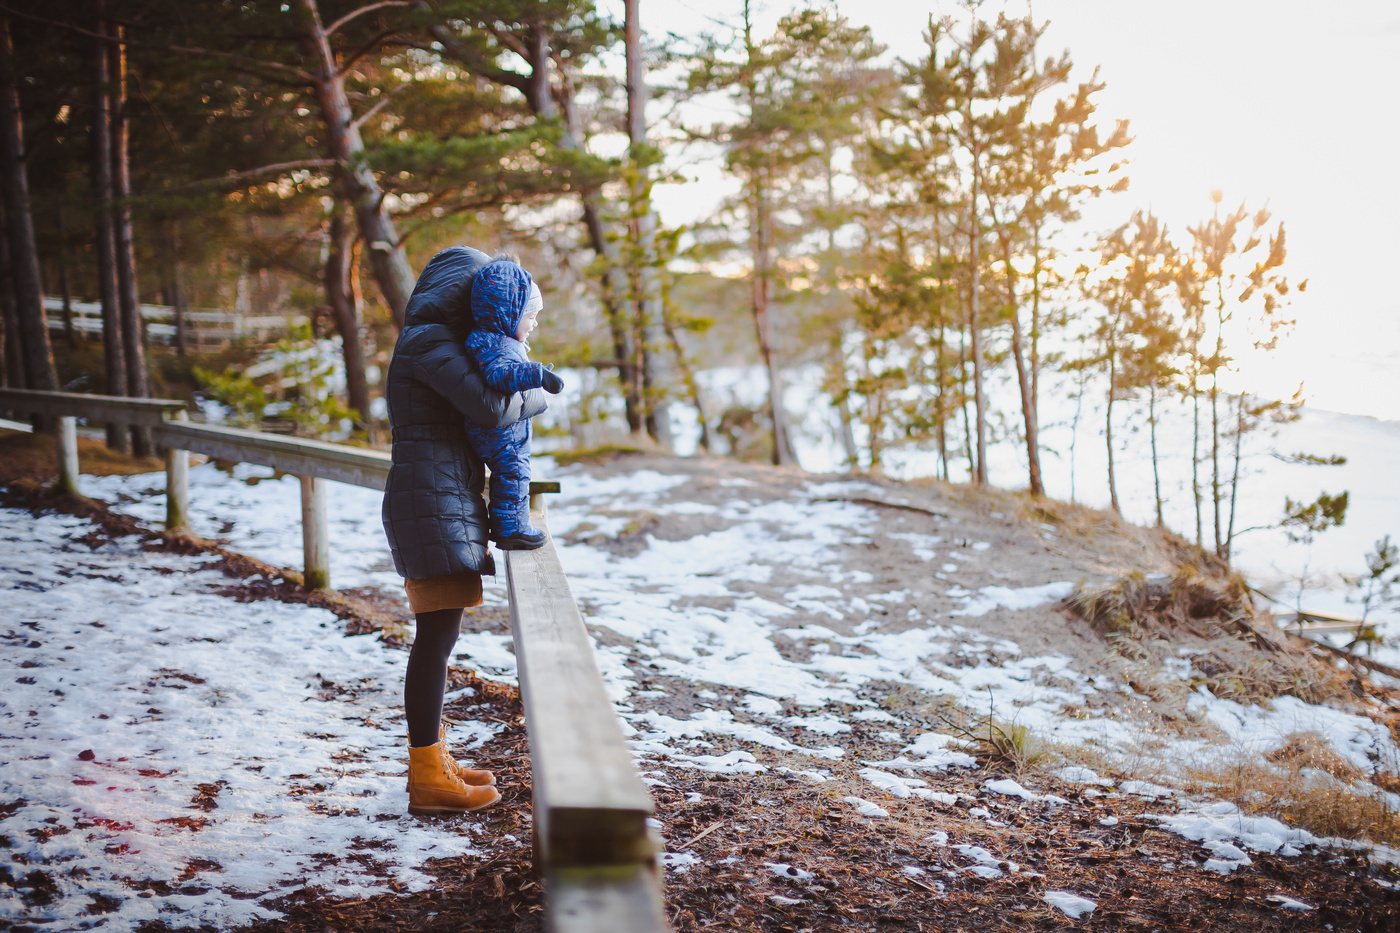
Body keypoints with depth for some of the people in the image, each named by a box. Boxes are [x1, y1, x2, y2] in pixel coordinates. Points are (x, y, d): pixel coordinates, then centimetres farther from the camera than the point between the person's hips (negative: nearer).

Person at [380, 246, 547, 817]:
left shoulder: (437, 342, 20)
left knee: (438, 634, 13)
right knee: (437, 635, -9)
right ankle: (429, 781, -5)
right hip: (431, 501, -11)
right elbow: (491, 407, -21)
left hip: (445, 501, 11)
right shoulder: (428, 340, -11)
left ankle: (433, 758, 22)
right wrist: (537, 398, -2)